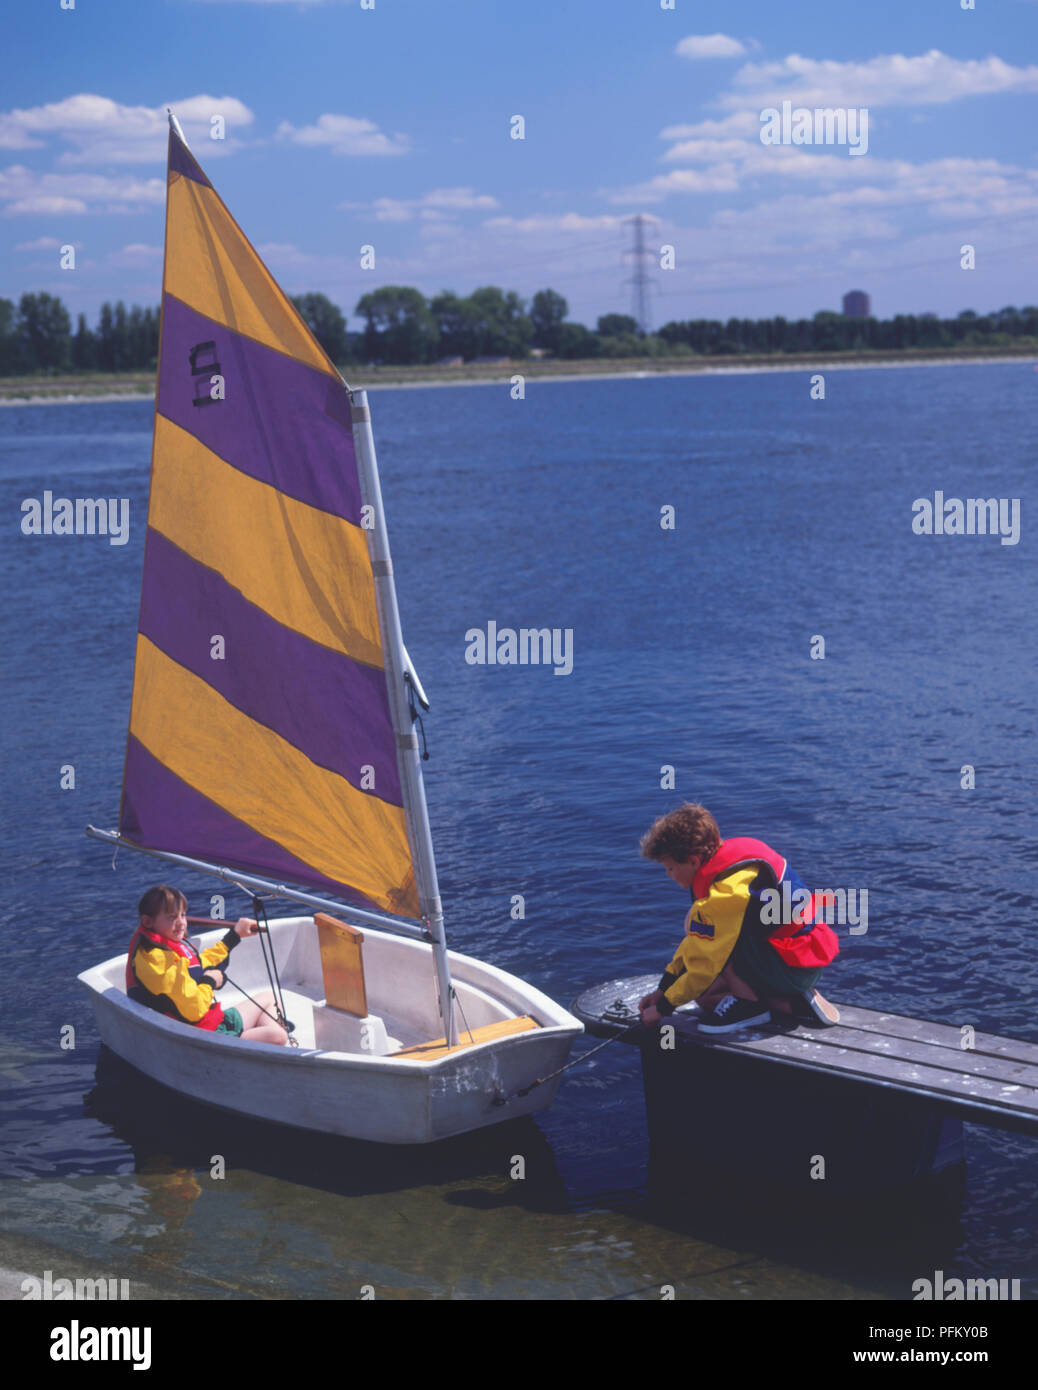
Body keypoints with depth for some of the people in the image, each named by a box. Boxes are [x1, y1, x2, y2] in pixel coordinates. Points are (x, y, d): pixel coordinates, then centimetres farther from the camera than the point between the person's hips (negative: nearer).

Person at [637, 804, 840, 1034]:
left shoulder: (725, 891, -24)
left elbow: (706, 963, -18)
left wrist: (663, 1007, -6)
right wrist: (663, 989, 15)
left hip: (794, 968, -10)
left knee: (696, 923, -15)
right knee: (704, 994, 10)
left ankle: (750, 1004, -6)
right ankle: (795, 1005, 5)